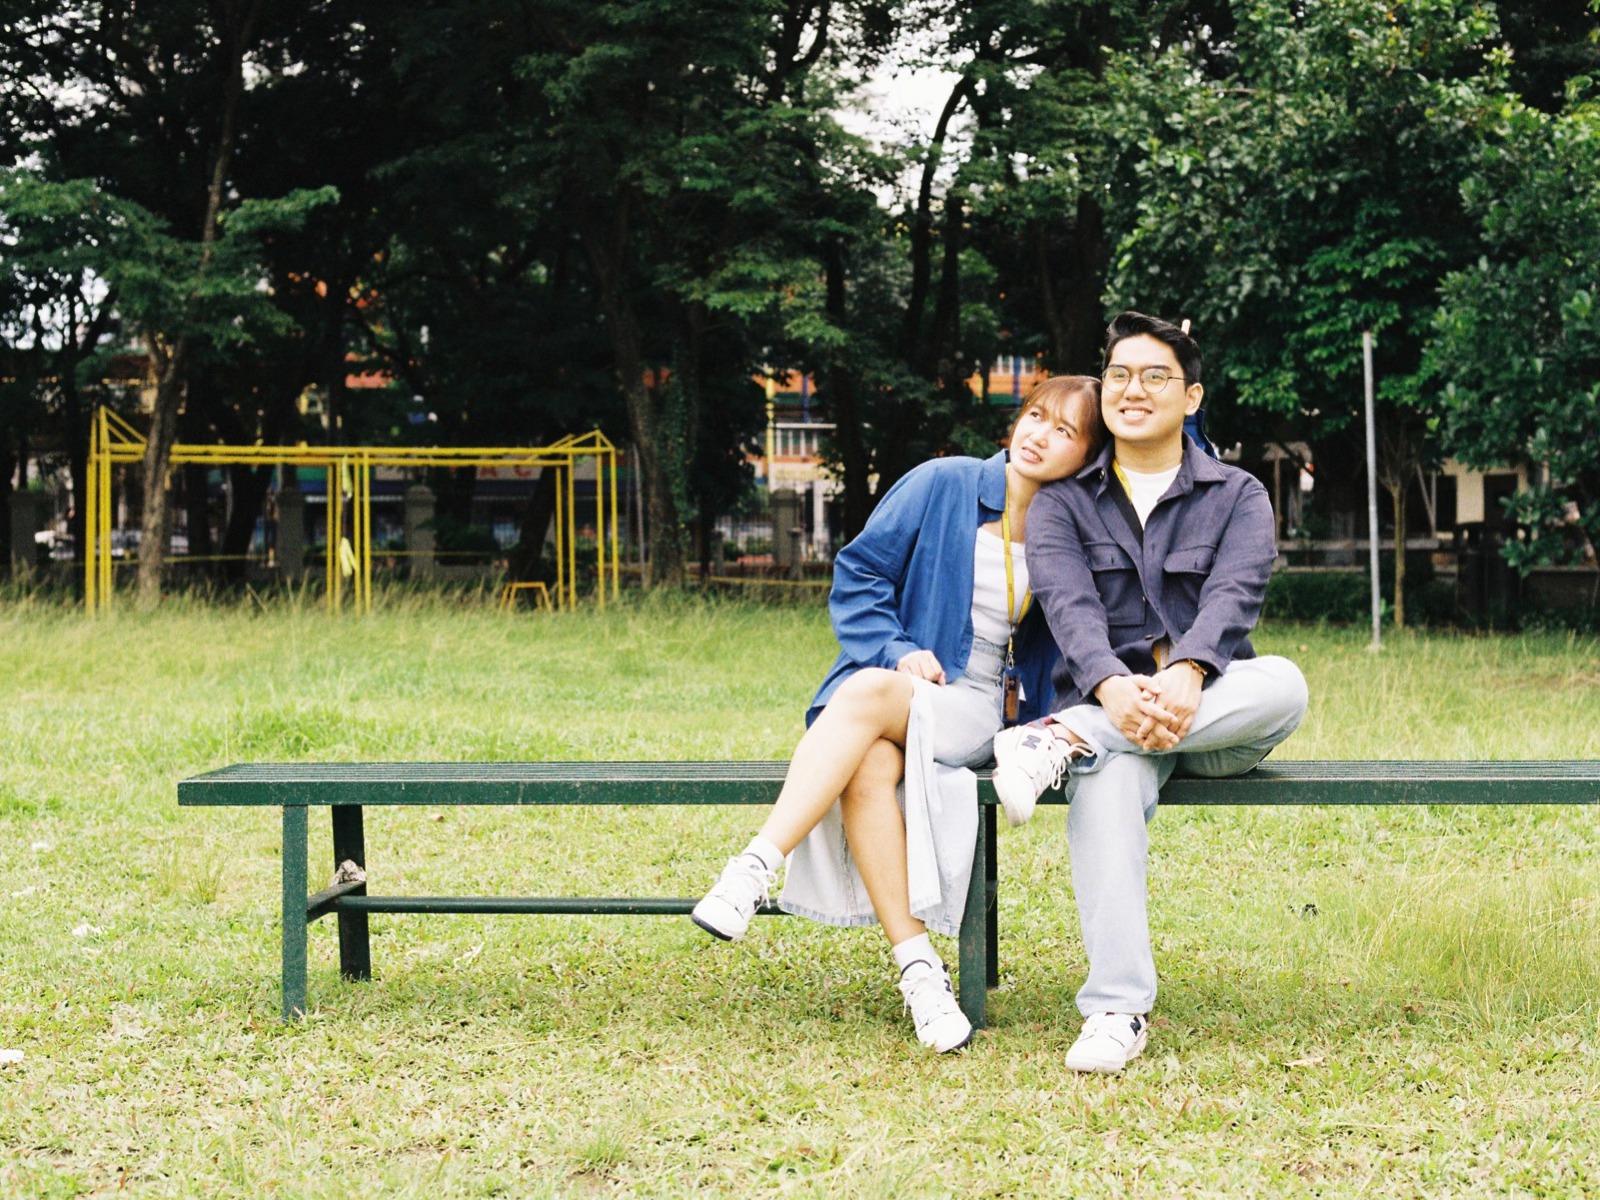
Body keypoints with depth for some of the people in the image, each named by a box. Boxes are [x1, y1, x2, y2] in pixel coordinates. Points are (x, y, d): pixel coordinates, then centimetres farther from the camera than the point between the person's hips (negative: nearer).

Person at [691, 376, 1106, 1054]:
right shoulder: (944, 485, 5)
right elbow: (859, 571, 5)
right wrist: (896, 651, -8)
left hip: (975, 707, -1)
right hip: (892, 679, 1)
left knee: (867, 695, -35)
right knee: (868, 766, -36)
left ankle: (756, 869, -40)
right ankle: (916, 963, -37)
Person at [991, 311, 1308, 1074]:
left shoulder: (1238, 498, 11)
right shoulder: (1061, 503, 12)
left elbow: (1232, 598, -9)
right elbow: (1069, 605, -7)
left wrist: (1184, 677, -32)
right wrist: (1113, 688, -30)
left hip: (1215, 719, 1)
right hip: (1107, 707, -1)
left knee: (1284, 684, -34)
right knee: (1108, 786, -37)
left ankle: (1063, 741, -37)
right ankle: (1117, 1010, -41)